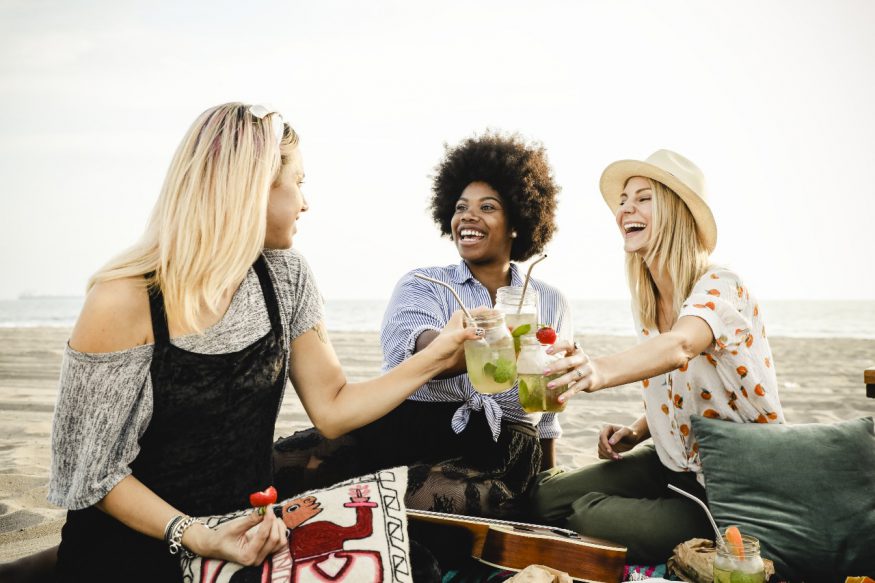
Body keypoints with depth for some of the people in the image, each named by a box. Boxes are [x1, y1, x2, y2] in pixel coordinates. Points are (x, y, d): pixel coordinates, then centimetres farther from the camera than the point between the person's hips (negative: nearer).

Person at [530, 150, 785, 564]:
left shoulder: (720, 288, -19)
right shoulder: (644, 306, 4)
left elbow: (679, 346, -43)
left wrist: (601, 370, -62)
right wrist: (637, 432, -3)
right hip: (672, 465, 7)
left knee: (592, 517, -24)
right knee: (546, 497, -8)